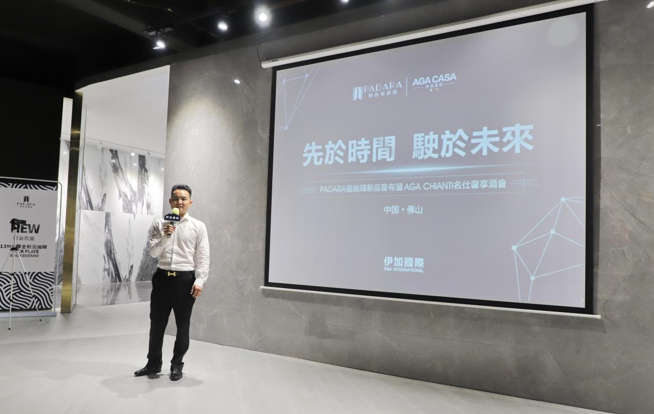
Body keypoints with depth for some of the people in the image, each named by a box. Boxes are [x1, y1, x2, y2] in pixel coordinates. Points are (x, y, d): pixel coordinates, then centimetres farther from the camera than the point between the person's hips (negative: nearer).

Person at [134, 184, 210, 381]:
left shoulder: (198, 226, 0)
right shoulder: (159, 225, 6)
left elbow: (203, 256, -4)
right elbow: (153, 252, 1)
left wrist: (199, 280, -13)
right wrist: (165, 236, -15)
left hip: (185, 278, -2)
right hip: (162, 277, 2)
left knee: (182, 324, 9)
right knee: (157, 323, 12)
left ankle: (177, 365, 26)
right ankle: (153, 363, 30)